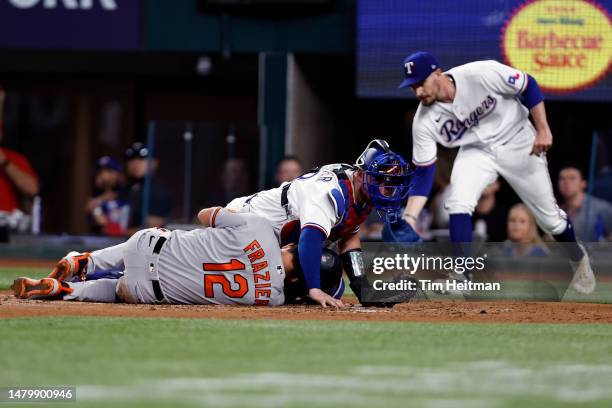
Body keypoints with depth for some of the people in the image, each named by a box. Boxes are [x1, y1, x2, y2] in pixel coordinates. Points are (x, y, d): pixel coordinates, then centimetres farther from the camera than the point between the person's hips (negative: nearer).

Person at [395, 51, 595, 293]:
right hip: (476, 152, 2)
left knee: (549, 218, 5)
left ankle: (577, 257, 36)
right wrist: (409, 218, -26)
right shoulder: (424, 121, -20)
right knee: (458, 204, -25)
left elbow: (528, 86, -17)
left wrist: (543, 130, -22)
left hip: (517, 143, -2)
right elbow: (423, 173, -15)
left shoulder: (481, 74, -31)